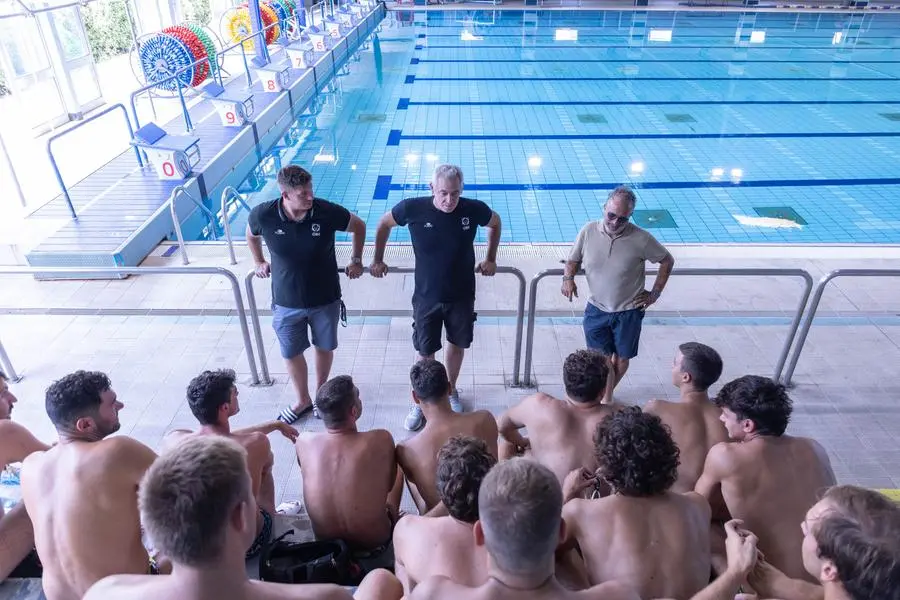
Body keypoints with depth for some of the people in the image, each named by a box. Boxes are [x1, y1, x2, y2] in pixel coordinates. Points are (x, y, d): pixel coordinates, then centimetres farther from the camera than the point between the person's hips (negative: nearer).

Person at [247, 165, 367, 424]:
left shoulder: (327, 211, -21)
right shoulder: (263, 215, -18)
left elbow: (359, 226, -2)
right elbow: (251, 235, 8)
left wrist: (356, 261, 1)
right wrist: (259, 262, 11)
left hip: (325, 299, 0)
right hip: (286, 302, 1)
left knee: (324, 347, 19)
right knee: (291, 353, 15)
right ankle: (302, 400, 40)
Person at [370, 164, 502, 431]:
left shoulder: (474, 209, -17)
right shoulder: (413, 208, -19)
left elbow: (495, 223, 7)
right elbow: (384, 224, 1)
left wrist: (490, 259, 6)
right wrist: (378, 260, 5)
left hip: (462, 296, 1)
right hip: (427, 296, -1)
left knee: (457, 345, 19)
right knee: (425, 352, 9)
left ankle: (451, 391, 44)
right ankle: (421, 402, 31)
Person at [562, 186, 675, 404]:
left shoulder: (641, 239, -18)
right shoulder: (588, 231, -12)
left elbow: (667, 261, -2)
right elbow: (573, 260, 3)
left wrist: (655, 293, -3)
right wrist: (568, 278, -17)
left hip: (628, 311, -1)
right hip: (596, 309, 1)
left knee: (621, 357, 13)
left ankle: (606, 395, 38)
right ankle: (606, 399, 23)